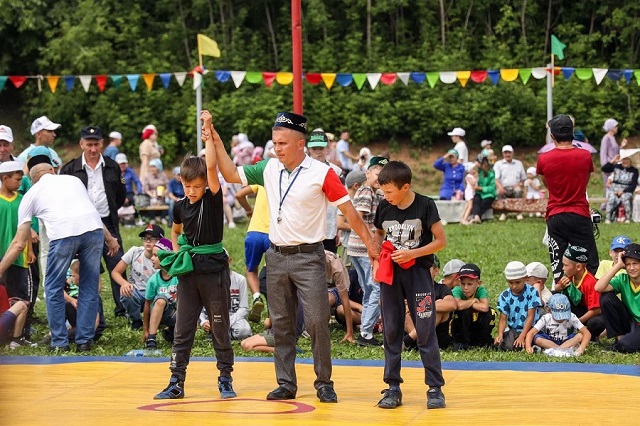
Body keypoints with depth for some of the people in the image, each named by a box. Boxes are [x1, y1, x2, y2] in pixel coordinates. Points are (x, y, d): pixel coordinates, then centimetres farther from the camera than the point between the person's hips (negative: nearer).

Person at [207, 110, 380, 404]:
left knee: (317, 321, -7)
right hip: (277, 256, 5)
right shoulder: (269, 169, 5)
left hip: (308, 257, -5)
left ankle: (324, 383, 4)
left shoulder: (321, 173, -10)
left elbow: (348, 209, -8)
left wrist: (369, 243, -11)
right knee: (281, 324, 7)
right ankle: (286, 384, 14)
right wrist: (215, 140, 3)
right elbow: (232, 175, 11)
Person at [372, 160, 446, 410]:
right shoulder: (384, 208, 2)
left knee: (425, 331, -5)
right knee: (391, 331, 6)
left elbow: (441, 241, -7)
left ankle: (435, 388, 1)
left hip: (418, 272, -4)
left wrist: (411, 253, -16)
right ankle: (393, 387, 13)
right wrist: (376, 262, 3)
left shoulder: (425, 206, -10)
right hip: (390, 274, 4)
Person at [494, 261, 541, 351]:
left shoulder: (531, 292, -8)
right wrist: (500, 334, -23)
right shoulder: (504, 296, 0)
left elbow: (530, 316, -10)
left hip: (529, 329, -2)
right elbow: (503, 319, -2)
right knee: (508, 346, -27)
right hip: (512, 330, 2)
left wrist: (522, 336, -19)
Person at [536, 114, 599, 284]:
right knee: (590, 265, 3)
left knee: (557, 266, 4)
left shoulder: (543, 159, -3)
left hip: (554, 217, 1)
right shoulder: (585, 156, -3)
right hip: (580, 216, -1)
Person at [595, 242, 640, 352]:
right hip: (630, 322, 5)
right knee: (606, 297, -15)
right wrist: (618, 266, -18)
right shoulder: (623, 280, -3)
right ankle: (619, 338, -5)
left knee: (624, 346, -33)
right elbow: (598, 288, -19)